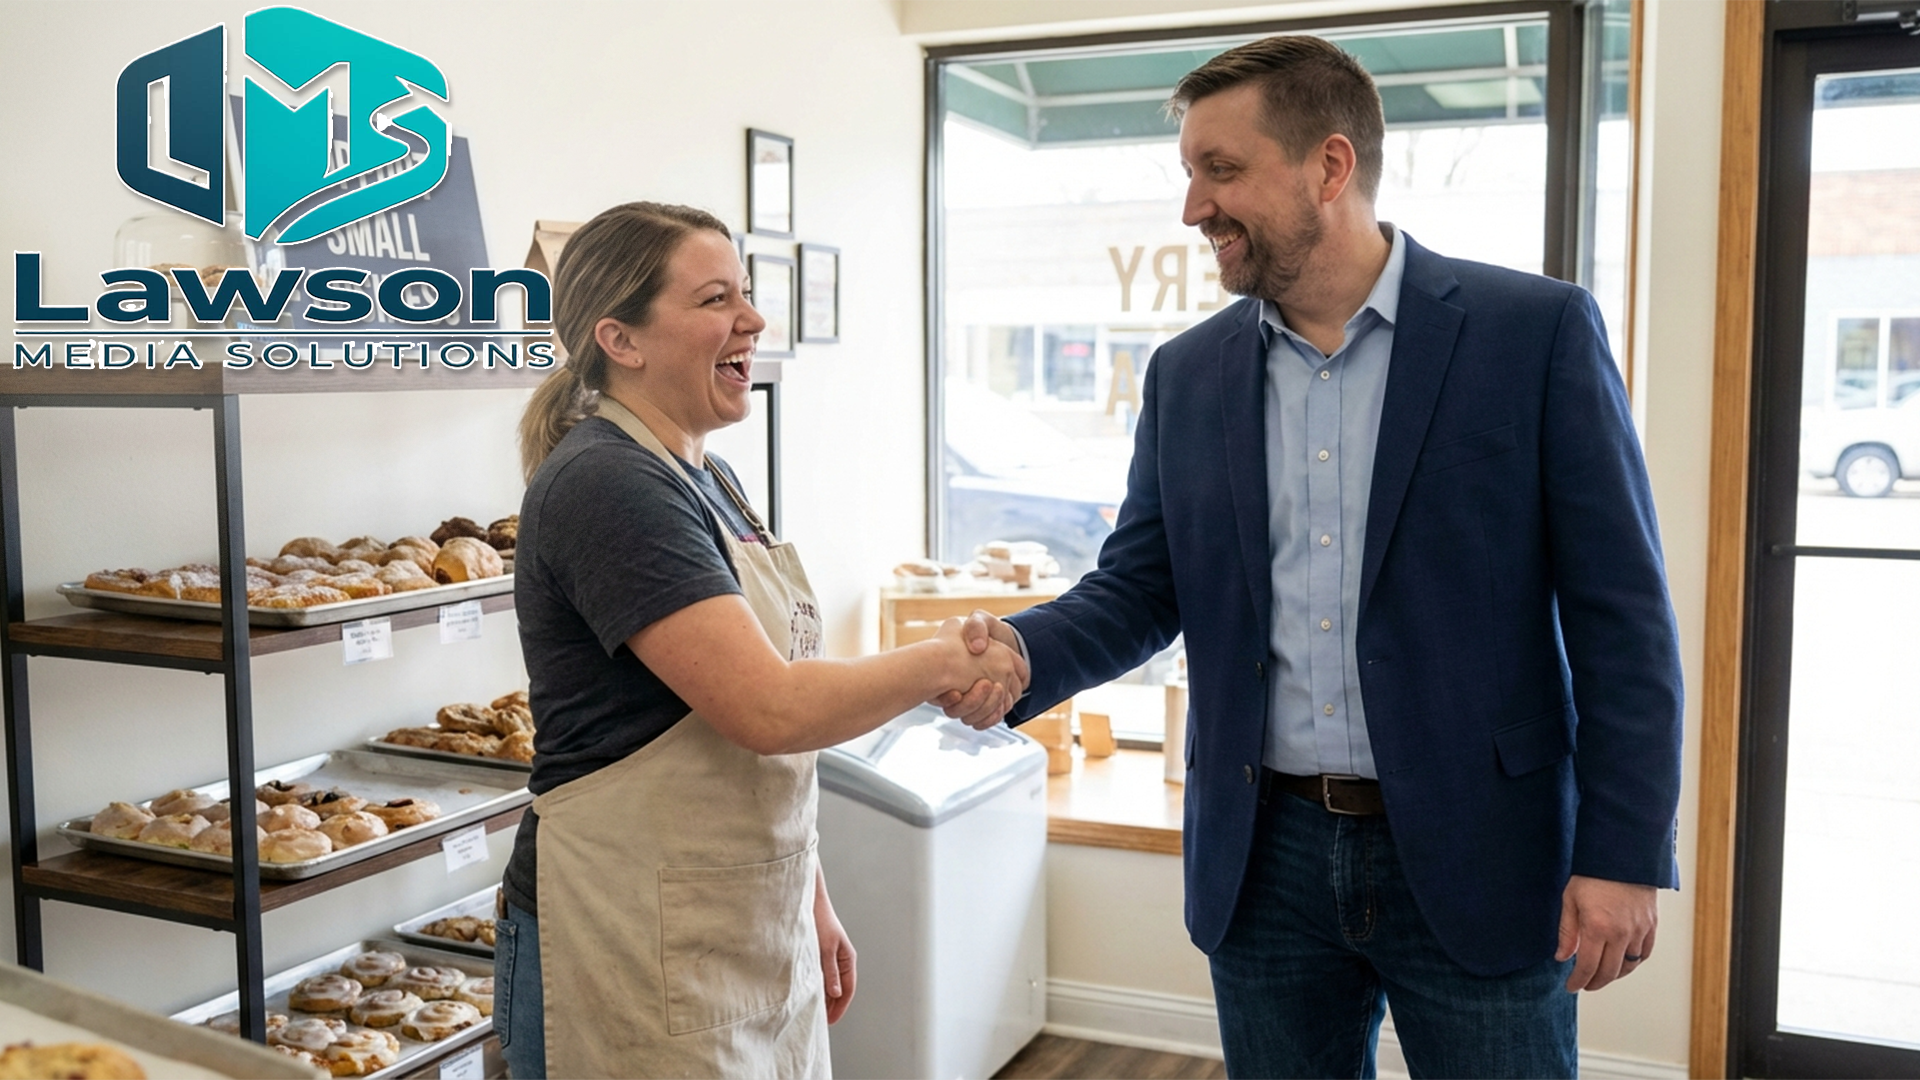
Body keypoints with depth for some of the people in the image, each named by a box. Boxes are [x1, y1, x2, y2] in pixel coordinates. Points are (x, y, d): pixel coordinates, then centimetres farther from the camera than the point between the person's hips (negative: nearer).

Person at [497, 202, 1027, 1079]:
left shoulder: (706, 479, 10)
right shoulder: (605, 487, -18)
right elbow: (769, 709, -24)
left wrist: (812, 902, 16)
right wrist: (945, 661, -11)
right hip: (633, 957, -8)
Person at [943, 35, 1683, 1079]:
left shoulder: (1536, 330, -7)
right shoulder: (1188, 374, 5)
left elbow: (1619, 611, -7)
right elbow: (1137, 588, 8)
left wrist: (1623, 856, -10)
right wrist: (1021, 650, -12)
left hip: (1473, 859, -3)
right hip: (1267, 862, 4)